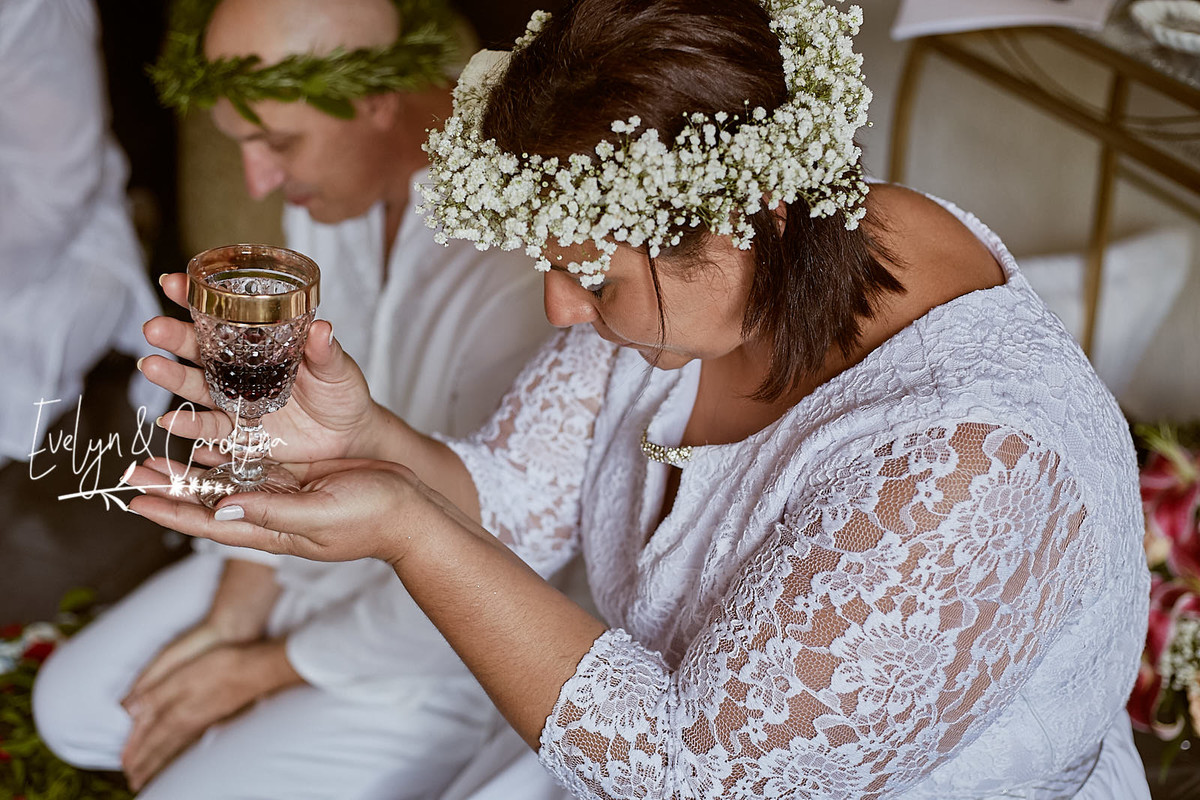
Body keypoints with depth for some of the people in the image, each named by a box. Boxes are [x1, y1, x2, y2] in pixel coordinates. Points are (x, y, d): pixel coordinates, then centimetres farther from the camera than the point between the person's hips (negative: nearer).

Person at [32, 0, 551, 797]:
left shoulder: (518, 281, -37)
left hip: (448, 653, -8)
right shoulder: (333, 173, -11)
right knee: (72, 703, 13)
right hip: (323, 544, 8)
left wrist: (259, 671, -12)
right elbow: (298, 403, 5)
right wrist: (230, 619, 2)